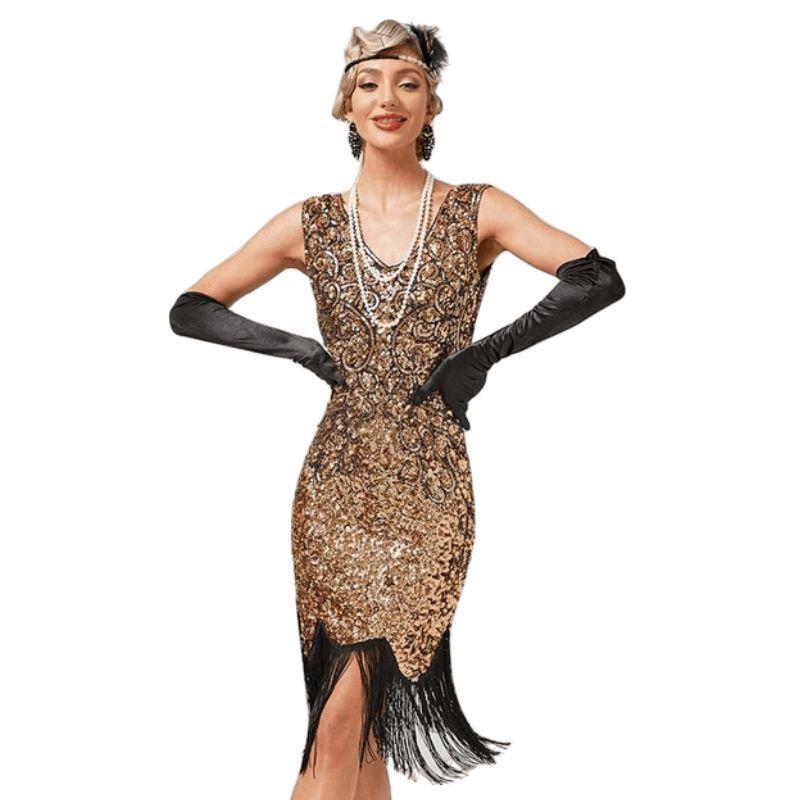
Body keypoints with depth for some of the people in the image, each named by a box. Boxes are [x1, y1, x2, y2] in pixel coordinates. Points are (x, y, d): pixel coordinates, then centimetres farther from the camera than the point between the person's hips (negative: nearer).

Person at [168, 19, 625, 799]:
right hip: (338, 482, 2)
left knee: (344, 715, -4)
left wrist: (486, 351, -13)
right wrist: (301, 349, -6)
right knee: (355, 707, 6)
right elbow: (189, 310, 7)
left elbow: (601, 279, -8)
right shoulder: (310, 224, 6)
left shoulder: (478, 212, 2)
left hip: (429, 487, -2)